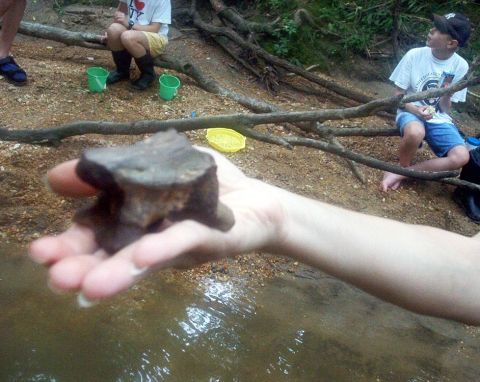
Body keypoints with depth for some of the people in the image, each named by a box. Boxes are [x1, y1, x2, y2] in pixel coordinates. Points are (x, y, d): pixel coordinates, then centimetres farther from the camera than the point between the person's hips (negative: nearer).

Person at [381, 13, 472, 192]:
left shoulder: (460, 67, -6)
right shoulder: (414, 55, -10)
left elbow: (445, 109, -3)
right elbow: (398, 95, -3)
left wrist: (448, 87, -22)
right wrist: (416, 110, -21)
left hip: (439, 118, 2)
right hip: (411, 112, -2)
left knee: (461, 157, -25)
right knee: (415, 132, -41)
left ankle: (399, 174, -16)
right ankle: (403, 168, -9)